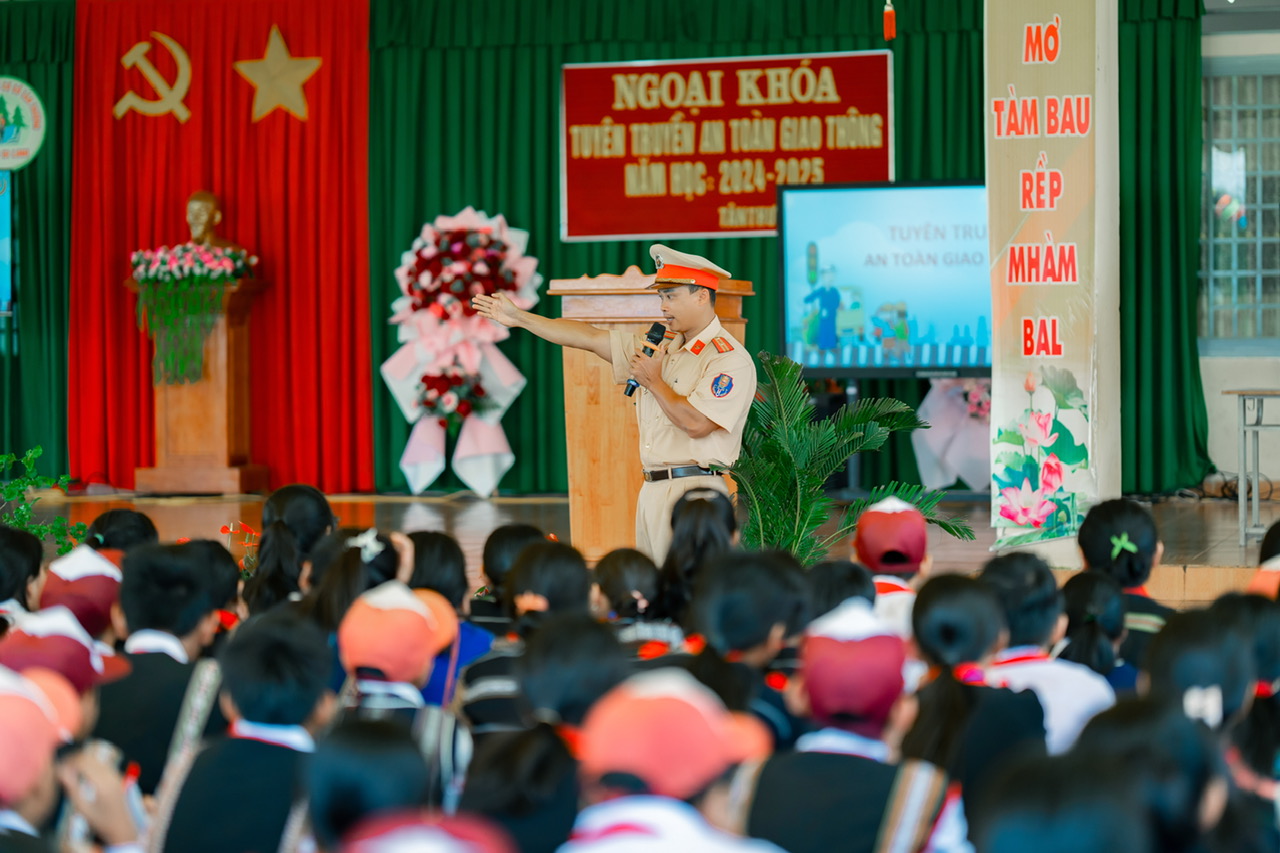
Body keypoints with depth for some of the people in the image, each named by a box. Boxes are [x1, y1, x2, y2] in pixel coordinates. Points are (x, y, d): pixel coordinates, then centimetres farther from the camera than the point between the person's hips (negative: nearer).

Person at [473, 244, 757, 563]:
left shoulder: (731, 360, -8)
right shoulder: (661, 345, 16)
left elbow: (696, 424, -18)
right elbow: (591, 338, 18)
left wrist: (653, 381, -5)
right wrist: (519, 318, 18)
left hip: (694, 492, -8)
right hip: (652, 490, 8)